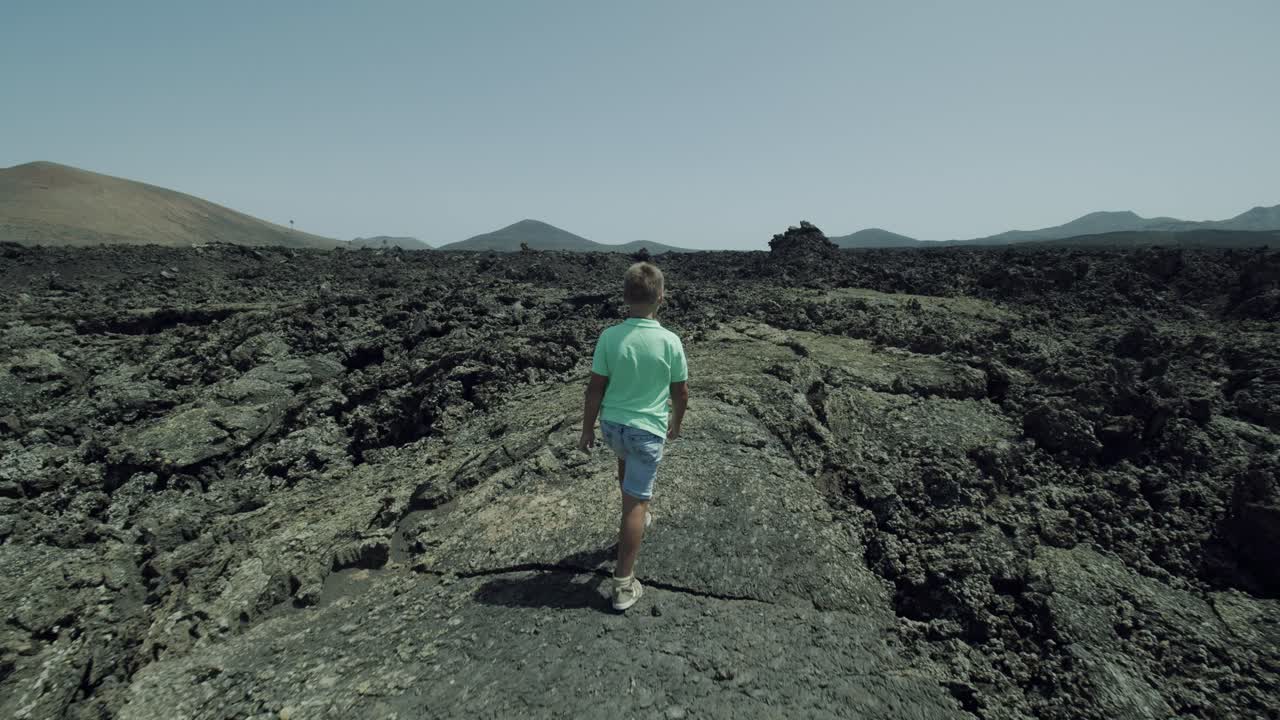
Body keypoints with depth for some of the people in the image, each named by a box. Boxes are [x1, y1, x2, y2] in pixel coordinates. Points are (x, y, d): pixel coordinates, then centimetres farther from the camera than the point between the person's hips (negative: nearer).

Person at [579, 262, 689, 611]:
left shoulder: (609, 337, -13)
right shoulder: (670, 342, -15)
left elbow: (595, 389, -7)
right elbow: (681, 392, -3)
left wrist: (587, 429, 6)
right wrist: (676, 423, 16)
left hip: (611, 424, 3)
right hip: (648, 430, -3)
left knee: (626, 462, 34)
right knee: (635, 501, 3)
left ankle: (637, 518, 55)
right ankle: (623, 584, 9)